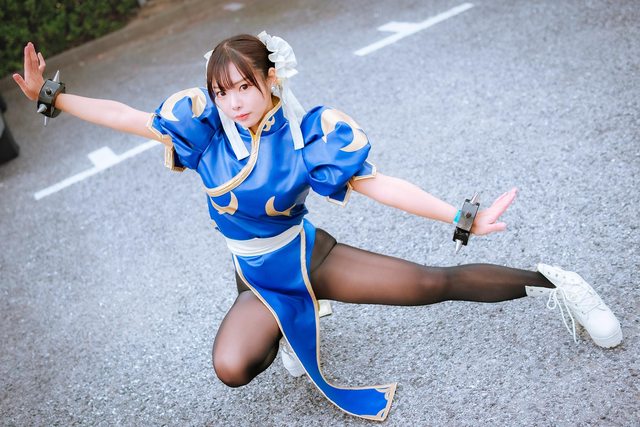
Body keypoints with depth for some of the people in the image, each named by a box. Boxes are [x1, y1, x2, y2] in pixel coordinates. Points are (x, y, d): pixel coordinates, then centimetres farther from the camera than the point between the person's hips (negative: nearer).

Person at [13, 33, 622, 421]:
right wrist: (49, 96, -7)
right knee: (231, 368, -21)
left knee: (433, 283, -12)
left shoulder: (307, 132, -19)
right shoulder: (205, 124, -13)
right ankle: (290, 328, 14)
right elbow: (126, 116, -5)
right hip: (256, 280, 3)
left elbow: (377, 185, -19)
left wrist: (462, 218, -23)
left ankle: (547, 281, 13)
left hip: (309, 257, -2)